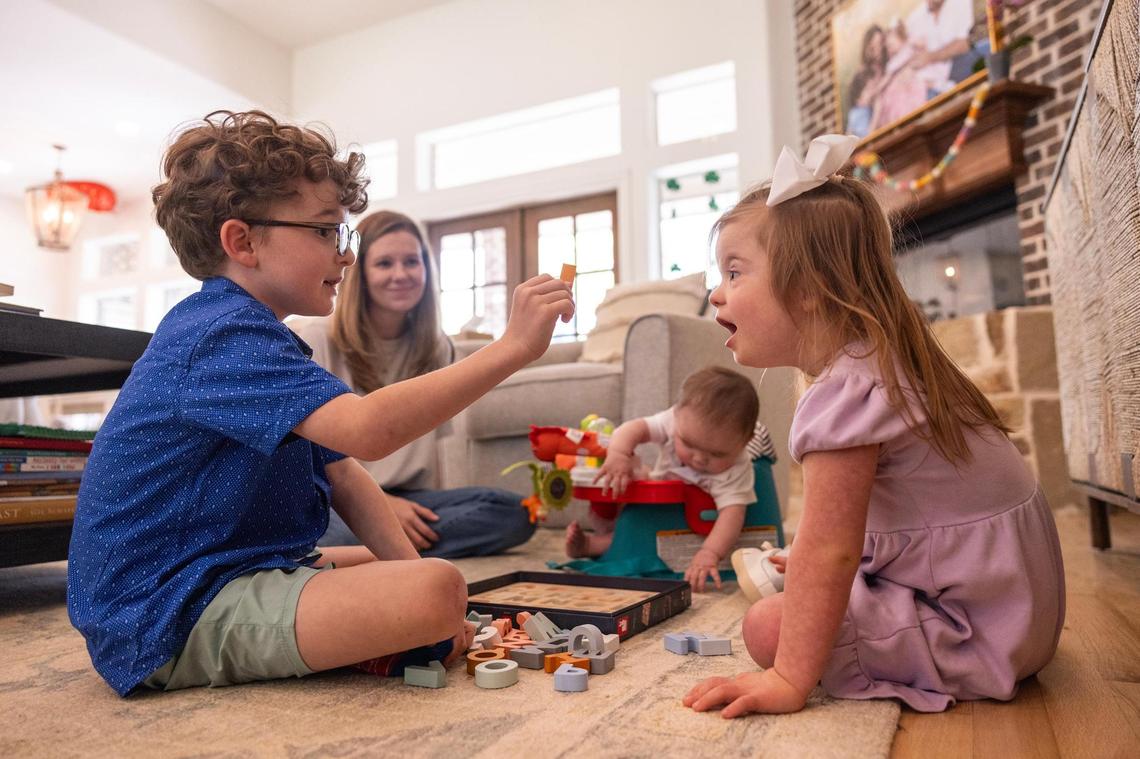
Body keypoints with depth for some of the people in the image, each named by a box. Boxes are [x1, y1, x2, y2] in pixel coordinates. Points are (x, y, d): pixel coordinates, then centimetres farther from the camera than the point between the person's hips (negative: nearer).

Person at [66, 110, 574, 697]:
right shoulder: (227, 333, -20)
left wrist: (411, 571, -3)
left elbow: (345, 478, 6)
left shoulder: (251, 335, 14)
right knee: (439, 589, -30)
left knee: (422, 576, 23)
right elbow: (368, 429, -38)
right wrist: (513, 347, -33)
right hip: (170, 620, -11)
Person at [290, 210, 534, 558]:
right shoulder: (316, 338, -6)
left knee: (516, 514, -21)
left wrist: (418, 511, -3)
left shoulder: (437, 347, 9)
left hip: (403, 497, 7)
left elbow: (425, 441, 12)